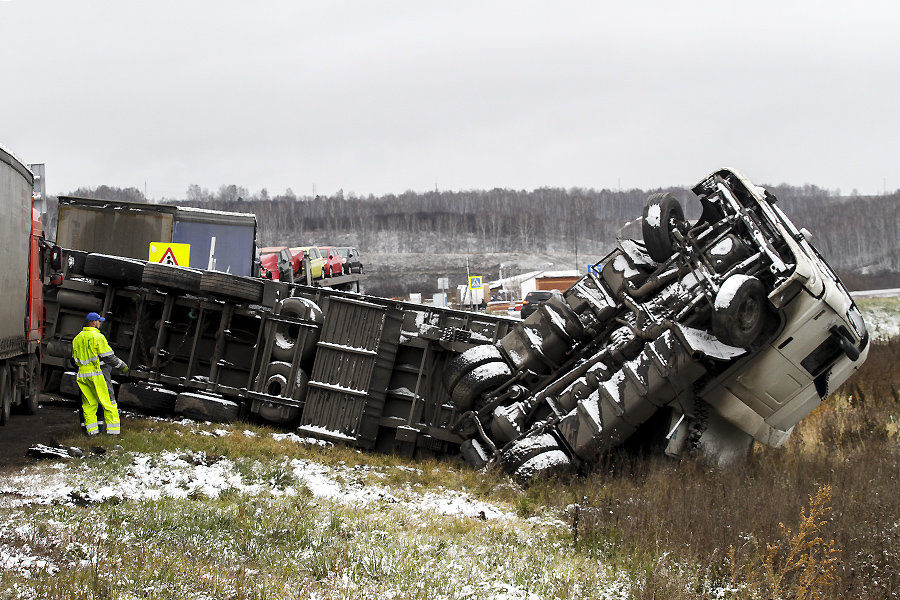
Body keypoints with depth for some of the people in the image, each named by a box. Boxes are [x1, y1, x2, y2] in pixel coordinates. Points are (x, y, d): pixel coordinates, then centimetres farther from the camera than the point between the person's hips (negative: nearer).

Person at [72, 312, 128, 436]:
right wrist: (122, 365, -1)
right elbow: (108, 356, -12)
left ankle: (91, 430, 9)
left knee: (88, 404, 11)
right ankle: (113, 430, -4)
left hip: (82, 374, 7)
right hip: (97, 374, -7)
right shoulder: (97, 337, -11)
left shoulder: (77, 339, 12)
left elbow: (74, 359, 17)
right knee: (109, 402, -2)